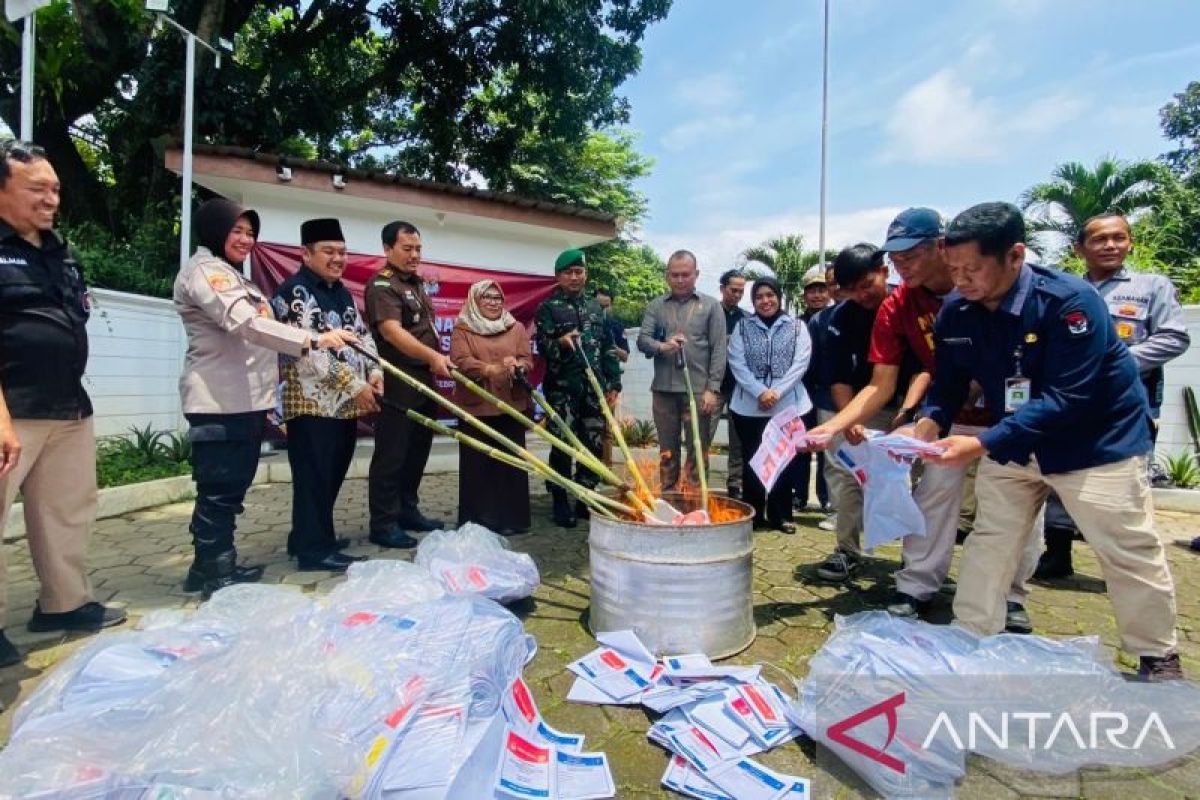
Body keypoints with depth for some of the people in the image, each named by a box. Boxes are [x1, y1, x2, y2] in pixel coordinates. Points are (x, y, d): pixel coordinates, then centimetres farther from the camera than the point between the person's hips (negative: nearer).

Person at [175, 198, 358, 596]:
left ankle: (213, 567, 24)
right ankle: (217, 574, 2)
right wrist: (314, 340, -34)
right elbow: (246, 324, -26)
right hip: (219, 403, -10)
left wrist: (267, 401, 26)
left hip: (246, 401, 10)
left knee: (232, 487, 14)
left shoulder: (234, 276, 24)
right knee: (219, 489, -6)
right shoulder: (204, 270, -9)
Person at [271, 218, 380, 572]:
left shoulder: (343, 293, 18)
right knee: (315, 477, -3)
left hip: (345, 404, 9)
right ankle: (316, 548, 6)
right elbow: (308, 350, -19)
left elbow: (362, 336, 18)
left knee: (332, 476, 14)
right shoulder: (294, 291, -9)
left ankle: (305, 539, 28)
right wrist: (354, 385, -20)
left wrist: (374, 372, -2)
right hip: (312, 403, -9)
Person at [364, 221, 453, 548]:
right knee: (391, 455, -3)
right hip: (397, 386, -9)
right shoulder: (382, 285, -12)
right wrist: (433, 357, -36)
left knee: (418, 451, 15)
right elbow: (392, 331, -27)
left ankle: (407, 510, 27)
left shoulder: (416, 283, 18)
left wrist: (438, 362, 20)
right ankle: (383, 524, 6)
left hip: (423, 382, 9)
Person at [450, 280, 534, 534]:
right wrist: (491, 369, -26)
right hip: (476, 407, -2)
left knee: (510, 463, 4)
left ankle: (511, 519, 13)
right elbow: (460, 361, -10)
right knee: (477, 464, 1)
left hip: (511, 406, 2)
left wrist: (516, 366, -20)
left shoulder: (517, 328, 13)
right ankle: (477, 521, 11)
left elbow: (527, 361, 4)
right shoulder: (462, 329, 5)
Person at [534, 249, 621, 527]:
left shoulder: (595, 307, 15)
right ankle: (560, 502, 11)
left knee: (594, 444, 7)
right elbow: (542, 346, -7)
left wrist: (613, 383, 9)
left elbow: (608, 347, 15)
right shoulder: (548, 308, 2)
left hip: (594, 388, 4)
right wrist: (560, 342, -29)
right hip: (562, 389, -4)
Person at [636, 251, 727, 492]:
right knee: (667, 451, 12)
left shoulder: (711, 306, 4)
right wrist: (662, 346, -21)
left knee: (697, 451, 3)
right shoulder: (655, 306, 9)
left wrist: (712, 388, -8)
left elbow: (719, 350, -1)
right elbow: (642, 340, 0)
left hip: (698, 390, -2)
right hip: (663, 389, 2)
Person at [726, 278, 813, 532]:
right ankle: (753, 515, 16)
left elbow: (800, 363, -4)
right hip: (749, 405, 0)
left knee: (785, 461, 4)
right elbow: (737, 364, -3)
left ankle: (780, 515, 17)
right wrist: (760, 392, -14)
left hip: (788, 405, 0)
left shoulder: (797, 327, 5)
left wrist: (776, 392, -15)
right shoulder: (742, 327, 6)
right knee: (751, 461, 5)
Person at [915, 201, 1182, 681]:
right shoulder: (955, 312, -12)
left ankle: (1157, 656, 29)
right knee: (990, 539, 8)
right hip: (1012, 442, 5)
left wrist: (983, 444, -40)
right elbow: (949, 383, -3)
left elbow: (1066, 399, -33)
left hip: (1096, 440, -4)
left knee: (1128, 552, 7)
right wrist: (931, 421, -24)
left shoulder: (1070, 301, -28)